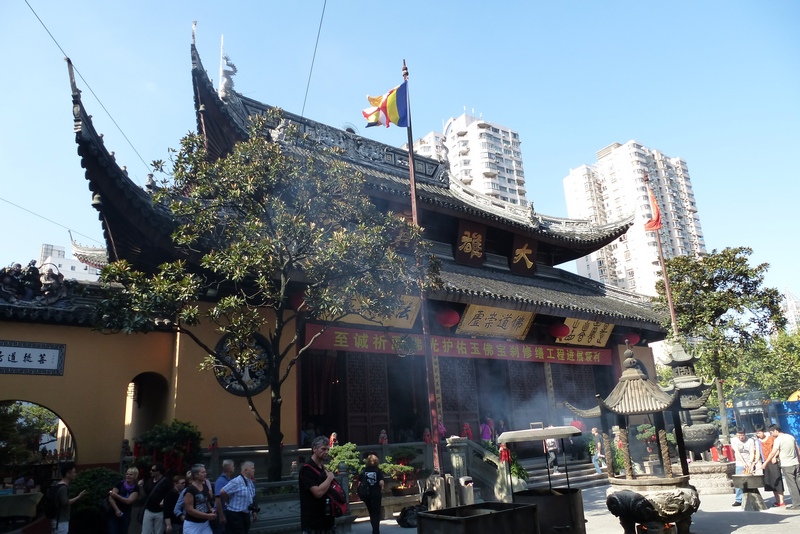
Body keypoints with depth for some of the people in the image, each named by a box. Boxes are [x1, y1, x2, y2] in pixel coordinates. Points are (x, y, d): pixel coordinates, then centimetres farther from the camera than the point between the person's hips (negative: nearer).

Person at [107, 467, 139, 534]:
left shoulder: (136, 488, -3)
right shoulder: (120, 484, -5)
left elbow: (129, 501, -14)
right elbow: (111, 498, -9)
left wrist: (116, 495, -18)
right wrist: (117, 510, -17)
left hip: (126, 514, 1)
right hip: (114, 513, -1)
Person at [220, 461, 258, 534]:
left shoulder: (251, 483, 7)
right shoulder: (237, 482, -20)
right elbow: (222, 492, -21)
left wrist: (254, 511, 16)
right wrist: (228, 503, -5)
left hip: (246, 514, 8)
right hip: (235, 515, -8)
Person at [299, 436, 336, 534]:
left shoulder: (324, 469, 12)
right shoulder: (307, 469, -14)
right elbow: (318, 492, -26)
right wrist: (330, 478, -13)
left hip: (327, 520, 8)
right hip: (313, 523, -8)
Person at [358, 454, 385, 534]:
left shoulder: (363, 471, -2)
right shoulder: (378, 471, -8)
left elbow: (359, 483, -7)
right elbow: (381, 483, -16)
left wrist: (361, 492, 6)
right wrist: (381, 488, 4)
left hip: (366, 494, 2)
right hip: (376, 493, -2)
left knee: (371, 512, 20)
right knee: (376, 512, 10)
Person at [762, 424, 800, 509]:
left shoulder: (778, 440, -13)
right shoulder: (791, 436, 8)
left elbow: (773, 453, -17)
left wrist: (765, 463, -13)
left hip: (786, 465, -7)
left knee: (792, 485, 0)